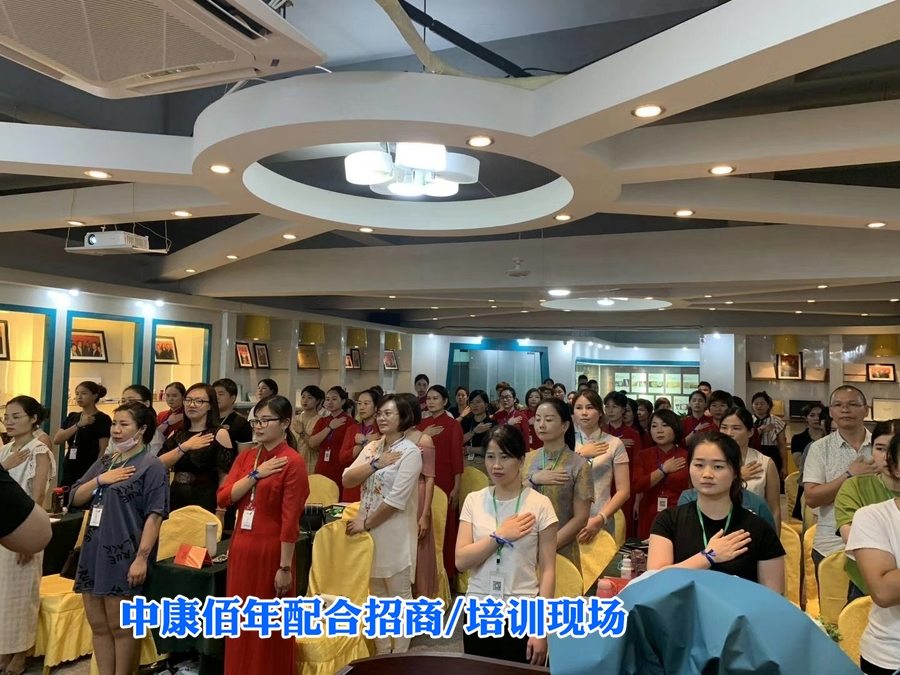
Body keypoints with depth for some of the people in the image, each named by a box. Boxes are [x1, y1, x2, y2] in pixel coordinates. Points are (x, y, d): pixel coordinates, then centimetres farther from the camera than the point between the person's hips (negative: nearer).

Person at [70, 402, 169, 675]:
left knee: (122, 627, 4)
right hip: (93, 551, 7)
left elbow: (154, 516, -14)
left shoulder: (151, 466, -9)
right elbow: (75, 499, 10)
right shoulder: (104, 463, 13)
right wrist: (100, 480, -7)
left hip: (123, 556, -7)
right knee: (98, 625, 13)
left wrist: (142, 557, -20)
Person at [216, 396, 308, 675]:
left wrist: (285, 567, -15)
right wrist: (255, 474, -14)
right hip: (241, 548, 6)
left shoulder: (292, 462, -13)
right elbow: (223, 498, -3)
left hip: (271, 550, -6)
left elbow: (290, 520, -15)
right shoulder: (245, 457, 8)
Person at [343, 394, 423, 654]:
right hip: (369, 531, 7)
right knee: (376, 596, 17)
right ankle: (381, 652, 31)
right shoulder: (371, 447, 7)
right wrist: (375, 464, -15)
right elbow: (347, 480, -3)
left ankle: (400, 656, 18)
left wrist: (366, 523, -13)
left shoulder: (410, 452, -13)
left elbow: (396, 500, -18)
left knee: (399, 597, 6)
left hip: (394, 535, -6)